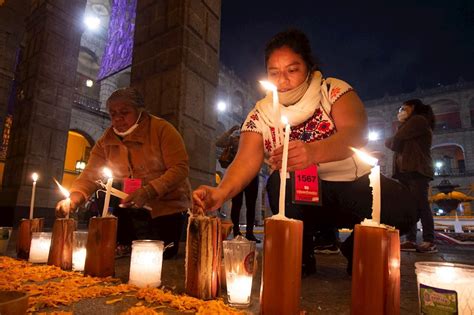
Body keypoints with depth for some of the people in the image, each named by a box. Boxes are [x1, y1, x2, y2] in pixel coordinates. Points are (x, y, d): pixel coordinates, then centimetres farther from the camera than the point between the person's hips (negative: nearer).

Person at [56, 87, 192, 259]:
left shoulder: (162, 129, -12)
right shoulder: (106, 140, 4)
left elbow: (180, 168, -18)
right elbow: (90, 175, -1)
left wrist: (148, 191, -29)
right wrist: (72, 199, -21)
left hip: (167, 208, -4)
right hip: (130, 210, 4)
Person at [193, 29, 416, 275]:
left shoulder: (334, 90, -7)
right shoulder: (260, 115, -3)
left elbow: (356, 134, -25)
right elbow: (246, 160, -16)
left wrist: (313, 152, -48)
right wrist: (221, 192, -38)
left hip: (355, 184, 0)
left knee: (397, 206, -28)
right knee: (279, 182, -31)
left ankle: (356, 248, 6)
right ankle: (300, 257, -4)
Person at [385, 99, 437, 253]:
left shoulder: (418, 120, 0)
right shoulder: (409, 125, 30)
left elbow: (395, 141, -8)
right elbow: (397, 144, 18)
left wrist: (388, 141, 11)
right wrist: (392, 142, 0)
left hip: (416, 170, -9)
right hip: (407, 170, 9)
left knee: (420, 204, -12)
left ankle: (429, 242, -13)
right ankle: (411, 240, -1)